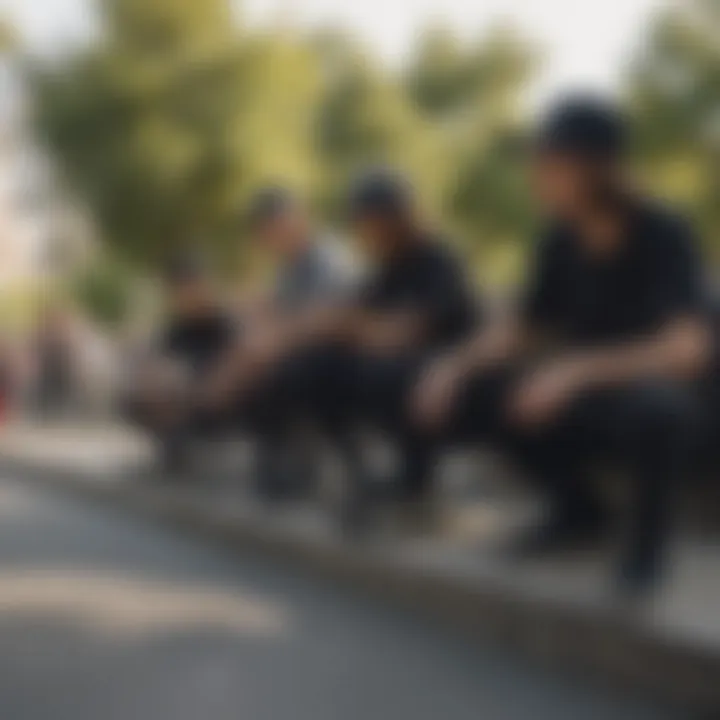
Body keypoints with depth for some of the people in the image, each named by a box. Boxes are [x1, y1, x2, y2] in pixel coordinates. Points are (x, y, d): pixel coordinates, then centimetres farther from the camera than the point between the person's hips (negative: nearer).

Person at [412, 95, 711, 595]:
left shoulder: (666, 236, -22)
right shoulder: (562, 239, -4)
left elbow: (688, 349, -36)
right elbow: (522, 329, 5)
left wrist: (575, 370, -43)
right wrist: (457, 366, -15)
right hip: (587, 401, 6)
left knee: (654, 405, -42)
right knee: (452, 391, -9)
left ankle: (649, 533, -8)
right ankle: (579, 510, 11)